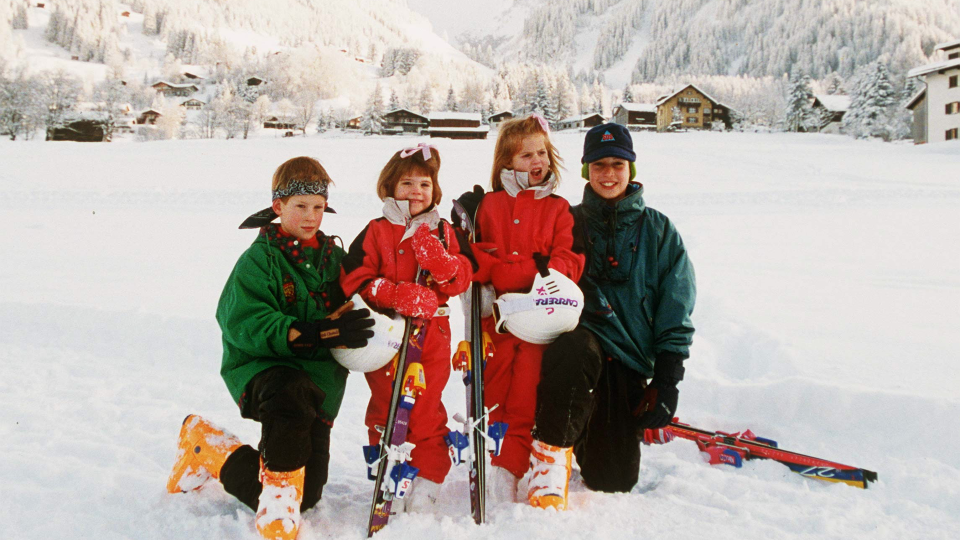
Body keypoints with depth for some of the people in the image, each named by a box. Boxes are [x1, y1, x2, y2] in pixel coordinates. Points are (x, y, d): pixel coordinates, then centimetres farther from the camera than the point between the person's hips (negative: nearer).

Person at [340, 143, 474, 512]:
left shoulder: (443, 232, 9)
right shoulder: (376, 232, 1)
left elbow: (462, 280, 4)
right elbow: (355, 280, -7)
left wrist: (441, 261, -17)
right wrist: (398, 295, -19)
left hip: (432, 334, 1)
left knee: (426, 411, 3)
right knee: (385, 409, 6)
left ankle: (427, 483, 15)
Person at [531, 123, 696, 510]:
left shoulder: (658, 230, 10)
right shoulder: (568, 223, 10)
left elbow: (676, 311, 8)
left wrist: (667, 380, 0)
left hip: (629, 360, 2)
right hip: (578, 336, -1)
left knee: (614, 479, -2)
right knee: (573, 351, -40)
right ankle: (553, 451, -20)